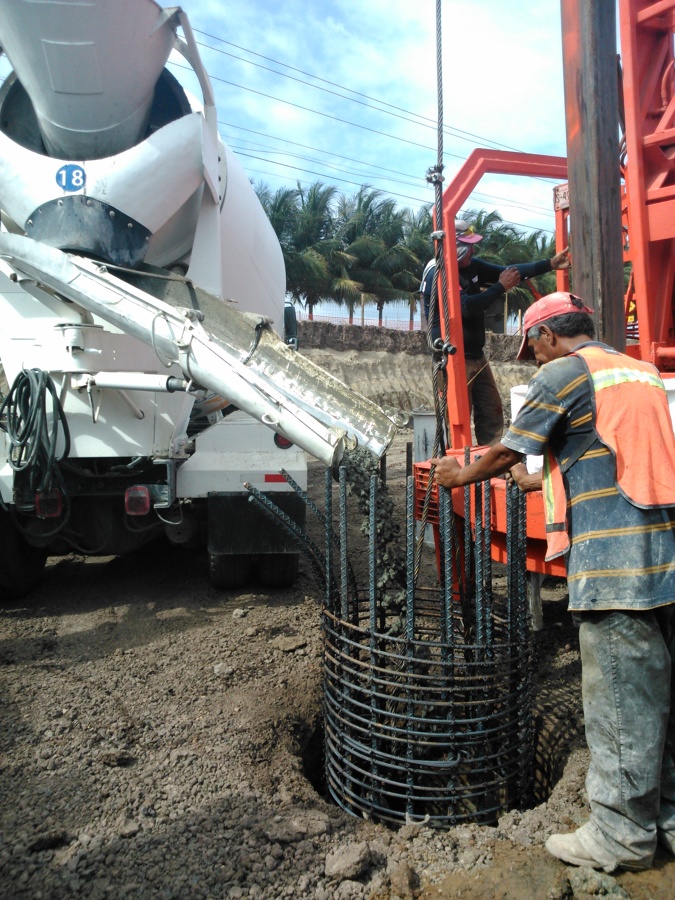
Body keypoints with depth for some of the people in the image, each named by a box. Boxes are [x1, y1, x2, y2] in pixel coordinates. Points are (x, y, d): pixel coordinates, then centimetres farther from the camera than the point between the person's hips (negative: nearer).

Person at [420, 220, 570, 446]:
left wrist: (550, 264, 11)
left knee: (492, 414, 12)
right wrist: (501, 287, -15)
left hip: (476, 357, 9)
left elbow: (509, 272, 15)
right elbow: (466, 306, -25)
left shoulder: (471, 266, 10)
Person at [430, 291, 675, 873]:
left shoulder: (563, 373, -5)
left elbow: (508, 453, 0)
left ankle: (622, 835, 15)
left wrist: (461, 475, 19)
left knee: (621, 702, 2)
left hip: (615, 564, -8)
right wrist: (545, 475, 37)